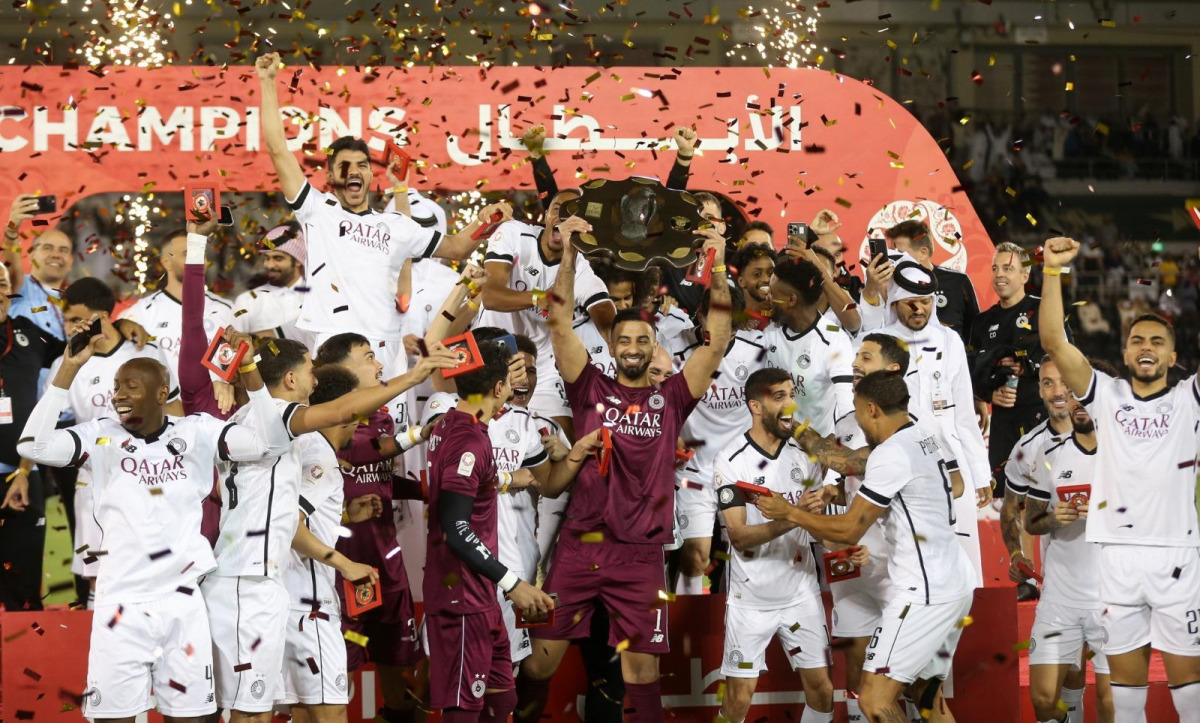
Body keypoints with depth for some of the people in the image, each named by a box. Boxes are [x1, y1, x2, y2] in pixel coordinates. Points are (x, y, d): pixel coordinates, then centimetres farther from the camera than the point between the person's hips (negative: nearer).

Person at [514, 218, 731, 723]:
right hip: (578, 547, 0)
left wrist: (718, 271, -12)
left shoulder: (670, 398, 7)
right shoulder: (591, 388, 7)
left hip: (640, 554, 0)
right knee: (542, 658, 2)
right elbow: (559, 325, -1)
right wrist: (569, 256, -12)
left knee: (641, 668, 1)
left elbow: (716, 343, -2)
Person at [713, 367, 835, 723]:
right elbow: (739, 536, -19)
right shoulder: (731, 460, -12)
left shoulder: (803, 452, 1)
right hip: (751, 597, -4)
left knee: (821, 689, 3)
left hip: (801, 592, 4)